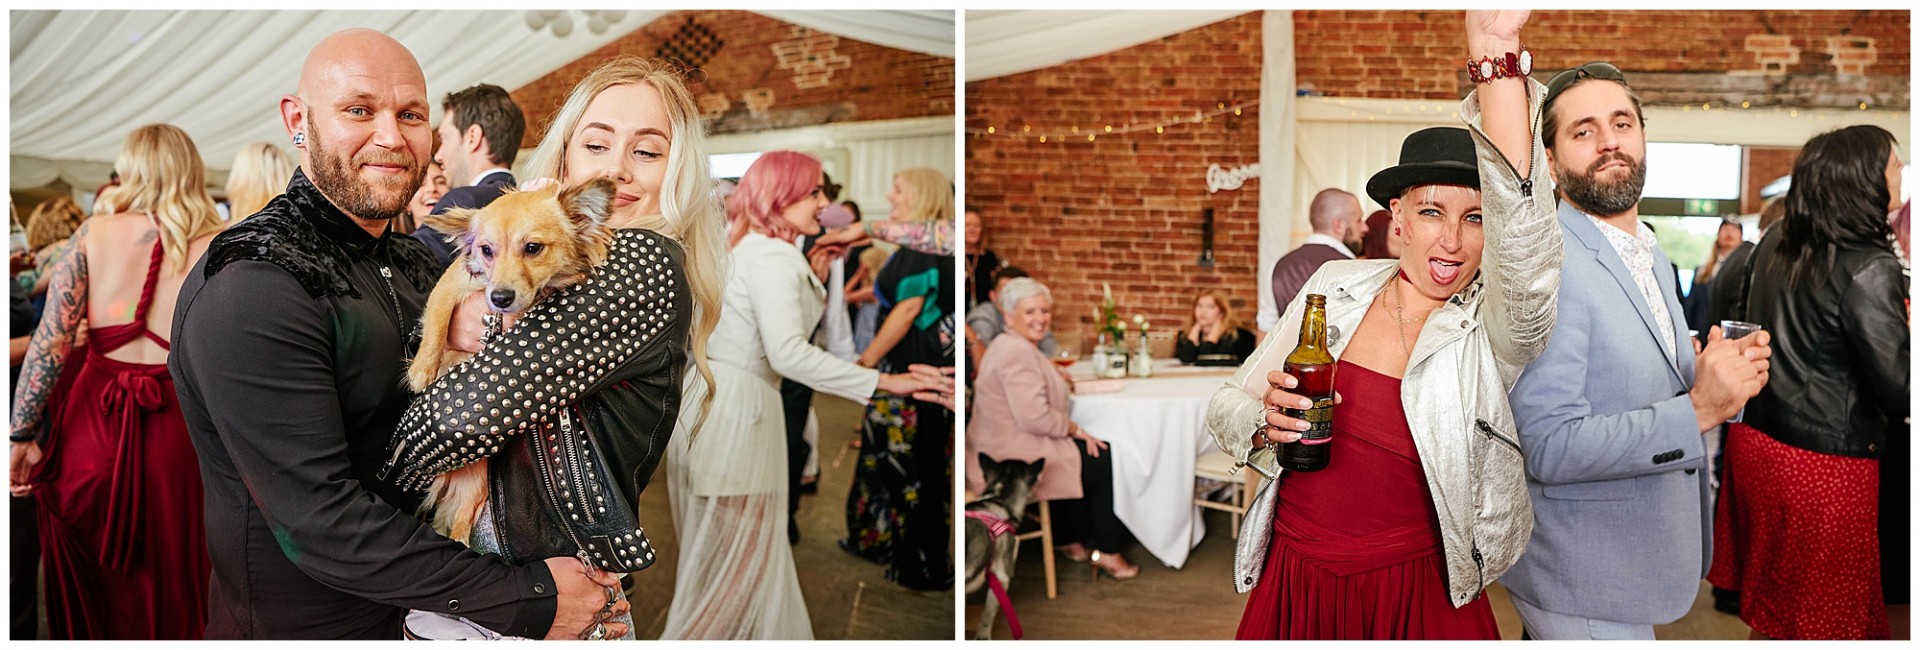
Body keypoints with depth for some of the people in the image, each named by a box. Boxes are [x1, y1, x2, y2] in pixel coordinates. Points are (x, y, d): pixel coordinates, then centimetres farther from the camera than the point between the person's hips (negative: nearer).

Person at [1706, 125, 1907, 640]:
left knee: (1770, 598, 20)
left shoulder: (1775, 246, 2)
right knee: (1821, 615, 8)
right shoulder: (1870, 270, -18)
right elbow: (1900, 391, -19)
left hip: (1756, 439, 7)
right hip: (1824, 462, -7)